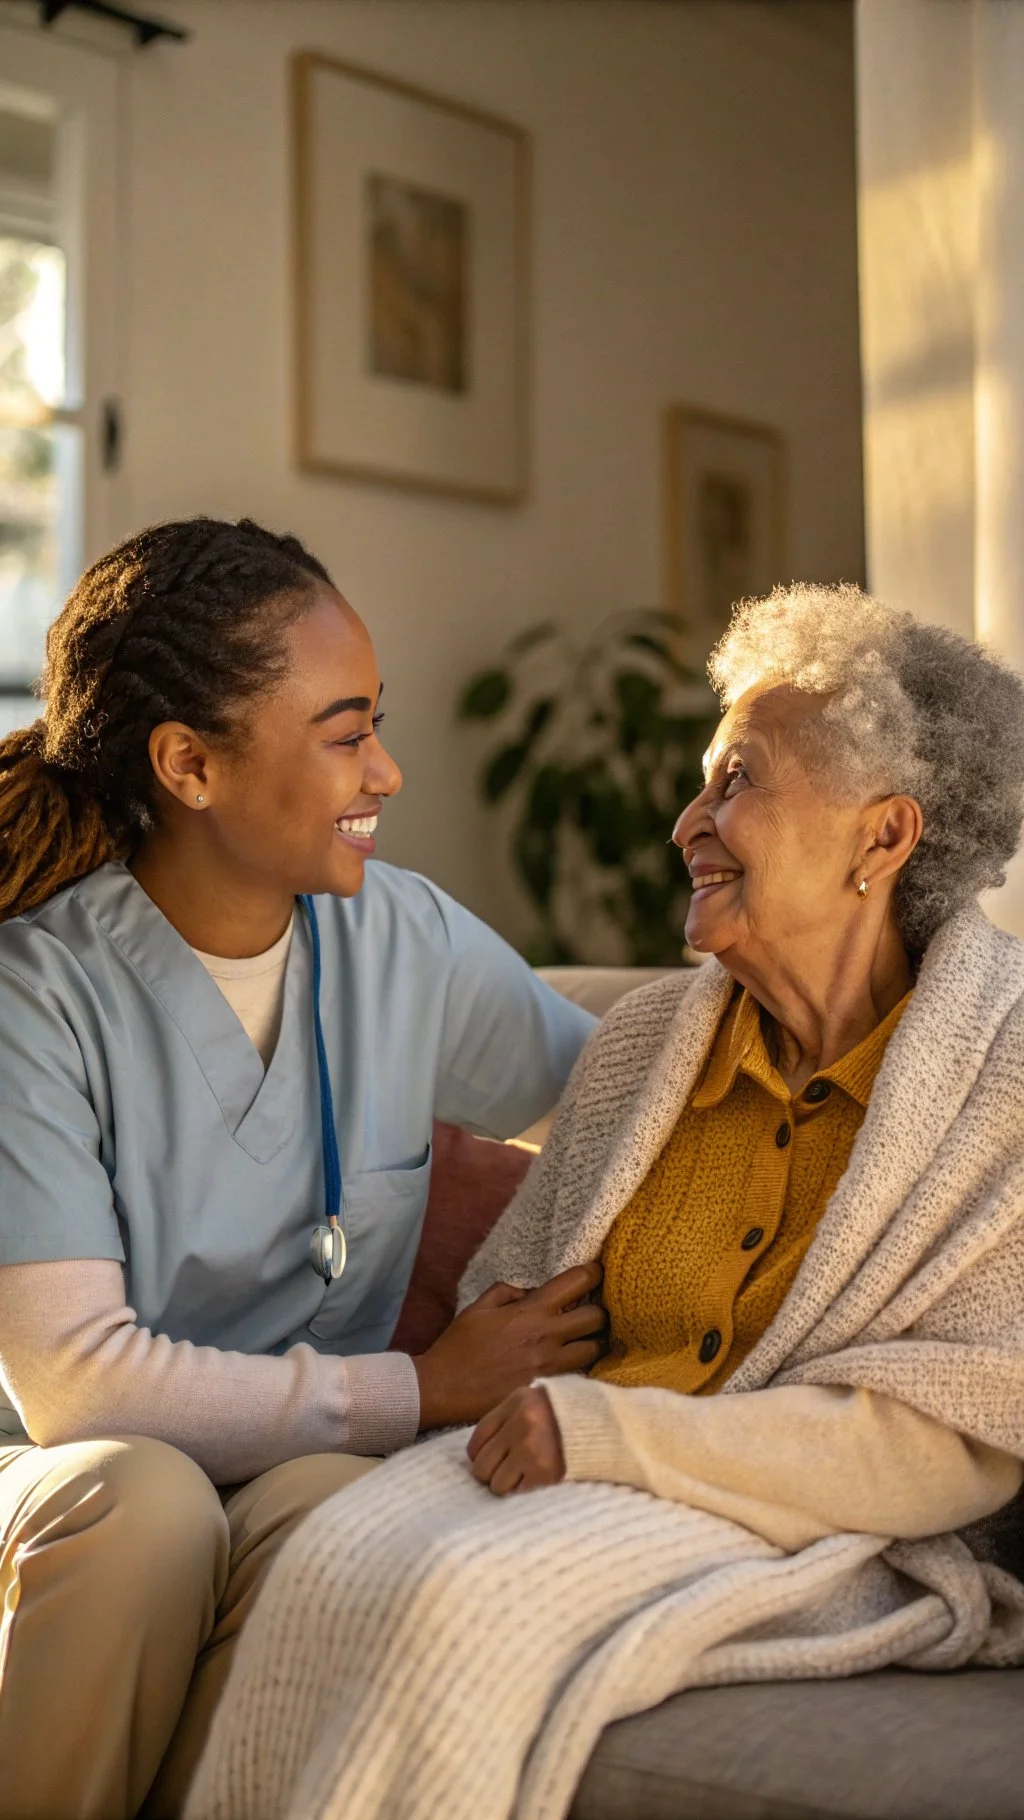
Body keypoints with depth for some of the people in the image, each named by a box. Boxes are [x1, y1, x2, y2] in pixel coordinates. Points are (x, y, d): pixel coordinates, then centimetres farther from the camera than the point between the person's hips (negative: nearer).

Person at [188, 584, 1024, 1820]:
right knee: (337, 1563, -27)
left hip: (831, 1534, -5)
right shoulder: (643, 1043, 10)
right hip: (580, 1475, 5)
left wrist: (613, 1432, -17)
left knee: (467, 1603, -32)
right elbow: (519, 1289, 20)